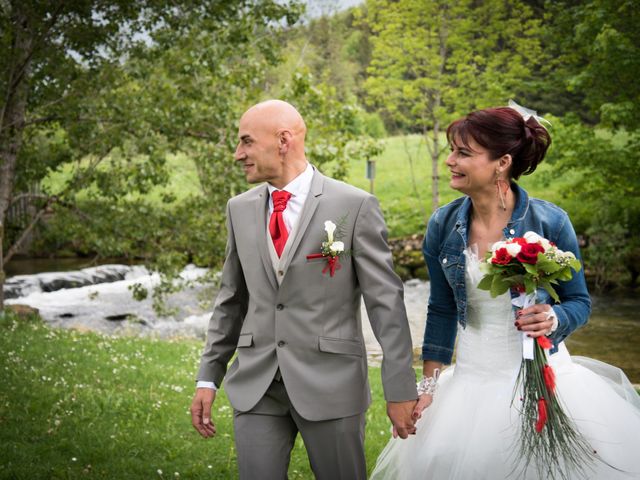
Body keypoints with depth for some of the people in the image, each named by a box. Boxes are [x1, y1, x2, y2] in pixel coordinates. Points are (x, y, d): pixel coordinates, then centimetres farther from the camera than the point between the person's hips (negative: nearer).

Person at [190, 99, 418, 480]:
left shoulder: (355, 205, -7)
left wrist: (400, 388, -9)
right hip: (255, 386, 4)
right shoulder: (240, 209, 8)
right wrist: (209, 377, 11)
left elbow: (386, 300, -8)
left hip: (330, 382, -4)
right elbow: (232, 300, 14)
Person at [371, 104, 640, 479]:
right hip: (472, 380, 3)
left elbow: (580, 302, -2)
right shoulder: (443, 225, -5)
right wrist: (429, 386, 6)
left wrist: (554, 319, -24)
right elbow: (441, 310, 5)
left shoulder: (550, 222, -14)